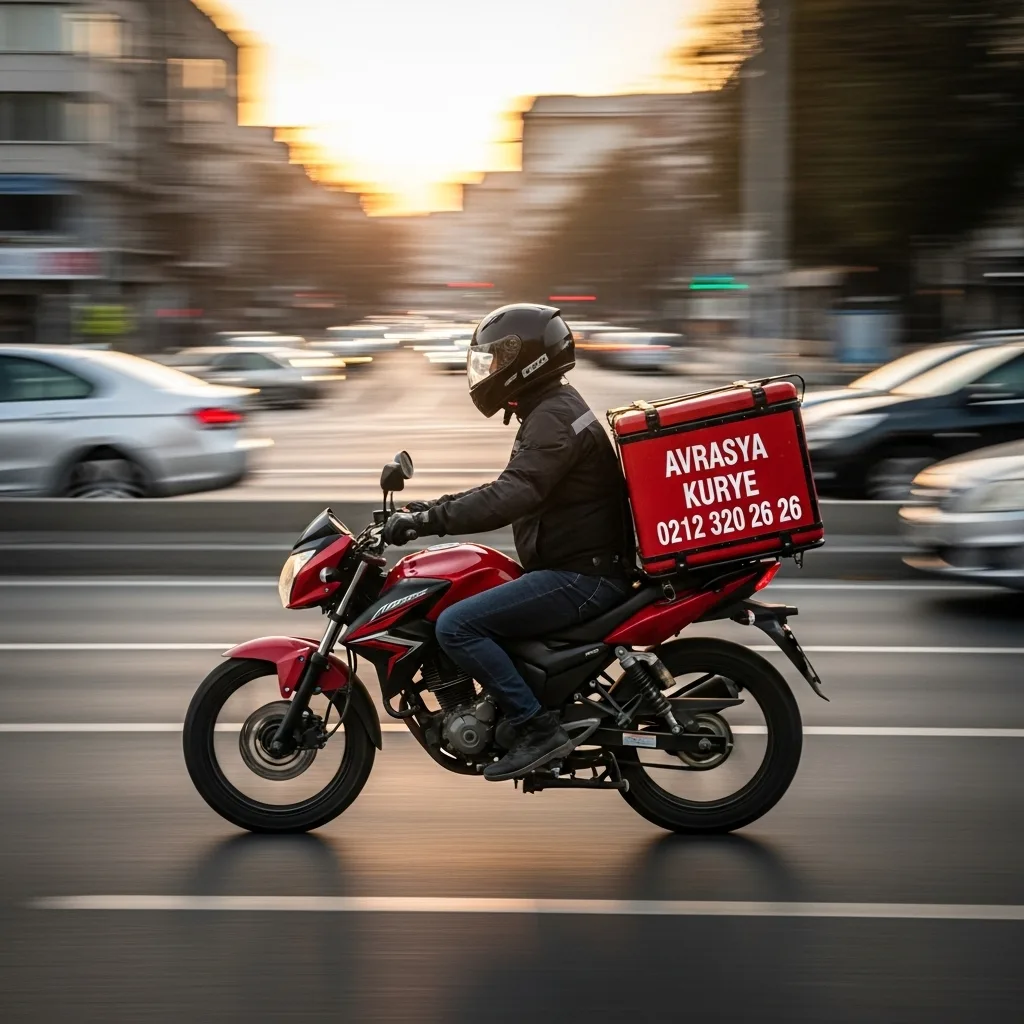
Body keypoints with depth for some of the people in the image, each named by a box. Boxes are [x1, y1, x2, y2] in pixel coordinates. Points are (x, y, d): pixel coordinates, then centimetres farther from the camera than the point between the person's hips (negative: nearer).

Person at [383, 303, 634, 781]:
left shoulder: (554, 417, -16)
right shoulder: (552, 409, 18)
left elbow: (510, 498, -30)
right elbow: (511, 489, 25)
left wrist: (427, 521, -30)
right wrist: (433, 506, 17)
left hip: (582, 575, -11)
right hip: (578, 566, 11)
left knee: (456, 625, -19)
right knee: (466, 610, 21)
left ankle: (538, 727, -16)